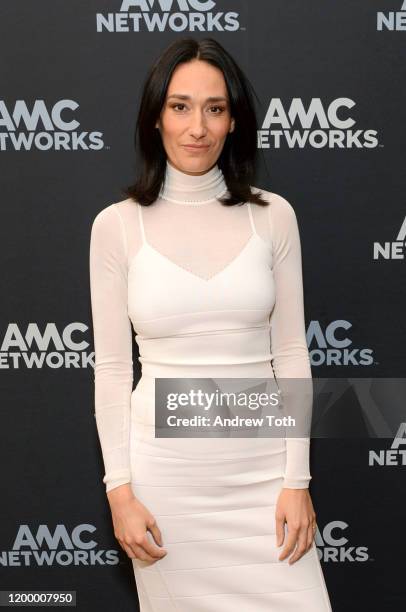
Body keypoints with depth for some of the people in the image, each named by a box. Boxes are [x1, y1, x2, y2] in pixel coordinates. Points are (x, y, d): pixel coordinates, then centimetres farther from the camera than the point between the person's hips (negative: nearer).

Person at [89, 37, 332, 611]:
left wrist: (297, 480, -2)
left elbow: (290, 353, 2)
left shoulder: (272, 215, 0)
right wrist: (120, 490, -4)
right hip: (164, 465, -1)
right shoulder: (117, 224, -2)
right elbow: (112, 366, 0)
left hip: (261, 466, 1)